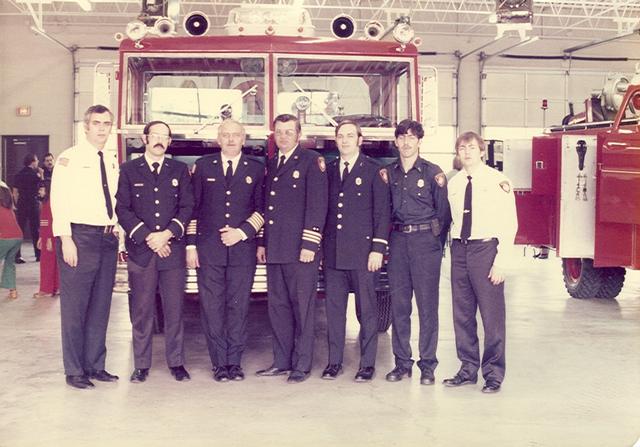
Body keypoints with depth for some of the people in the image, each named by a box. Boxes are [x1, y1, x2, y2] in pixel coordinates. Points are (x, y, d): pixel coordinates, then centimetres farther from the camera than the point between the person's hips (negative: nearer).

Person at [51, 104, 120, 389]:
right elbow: (58, 201, -10)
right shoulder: (70, 158, -5)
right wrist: (66, 239, -16)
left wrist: (116, 228, 8)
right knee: (75, 307, -1)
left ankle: (95, 365, 22)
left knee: (100, 307, 11)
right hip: (79, 237, -6)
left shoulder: (112, 160, 14)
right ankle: (74, 370, 9)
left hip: (107, 238, 6)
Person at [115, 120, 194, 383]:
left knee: (174, 309, 2)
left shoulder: (180, 170, 12)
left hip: (173, 249, 1)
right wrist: (147, 237, -8)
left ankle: (176, 362, 12)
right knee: (141, 310, 2)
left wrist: (167, 234, -9)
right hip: (140, 250, -1)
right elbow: (122, 209, 1)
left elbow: (187, 207, 5)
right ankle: (141, 365, 11)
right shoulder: (129, 170, 8)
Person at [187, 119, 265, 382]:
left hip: (243, 248, 0)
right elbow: (193, 207, 8)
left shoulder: (256, 169, 8)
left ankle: (235, 361, 12)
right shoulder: (203, 166, 9)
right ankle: (220, 364, 9)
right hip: (208, 247, 0)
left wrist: (242, 232, -8)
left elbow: (262, 208, 6)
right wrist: (191, 244, 2)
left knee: (239, 306, 2)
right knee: (212, 307, 0)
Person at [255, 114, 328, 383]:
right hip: (275, 249, 7)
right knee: (277, 306, 9)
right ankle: (282, 361, 18)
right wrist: (261, 242, 15)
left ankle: (302, 364, 6)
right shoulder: (270, 165, 18)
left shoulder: (311, 161, -3)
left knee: (302, 306, -1)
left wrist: (309, 245, -15)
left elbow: (317, 205, -9)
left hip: (300, 249, -6)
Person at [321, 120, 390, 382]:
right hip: (332, 253, 4)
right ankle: (334, 361, 15)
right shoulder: (328, 171, 13)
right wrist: (320, 247, 8)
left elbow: (382, 212, -3)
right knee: (334, 308, 6)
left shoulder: (374, 171, 0)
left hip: (362, 252, -4)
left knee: (366, 309, 2)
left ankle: (367, 364, 10)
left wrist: (378, 248, -9)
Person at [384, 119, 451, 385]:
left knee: (427, 304, -2)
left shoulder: (432, 172, 1)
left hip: (425, 239, -3)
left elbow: (443, 213, 4)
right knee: (398, 303, 5)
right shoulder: (388, 172, 10)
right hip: (398, 240, 3)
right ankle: (402, 363, 15)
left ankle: (428, 365, 6)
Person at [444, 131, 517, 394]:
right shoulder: (453, 184, 11)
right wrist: (455, 247, 3)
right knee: (462, 314, 10)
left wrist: (501, 262, -11)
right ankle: (468, 369, 22)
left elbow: (509, 224, -6)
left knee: (492, 315, -1)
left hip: (486, 248, -5)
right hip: (460, 249, 5)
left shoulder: (497, 181, -3)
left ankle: (493, 374, 11)